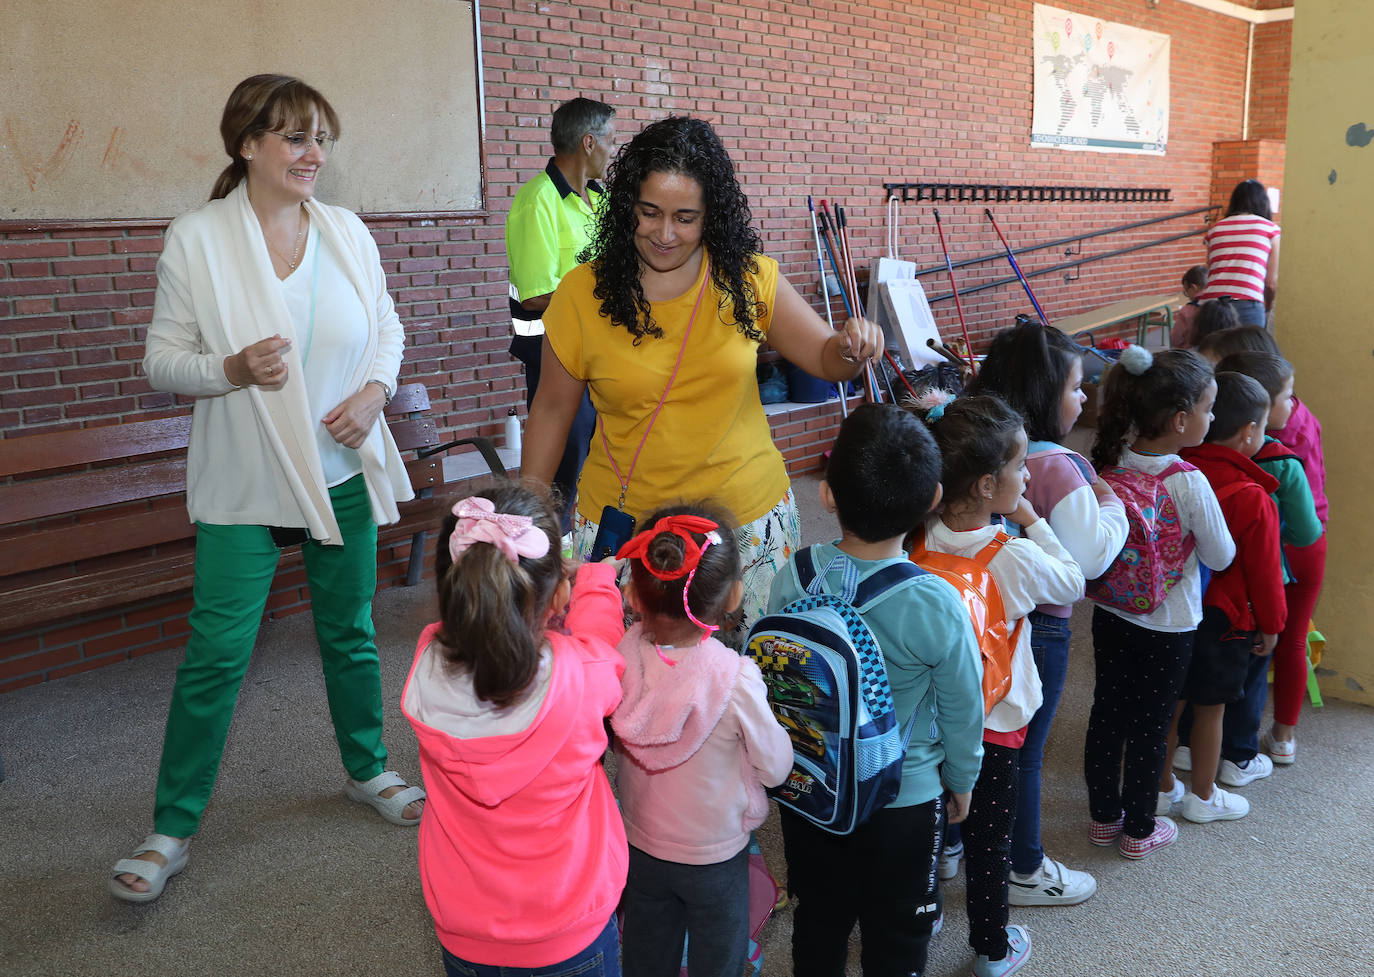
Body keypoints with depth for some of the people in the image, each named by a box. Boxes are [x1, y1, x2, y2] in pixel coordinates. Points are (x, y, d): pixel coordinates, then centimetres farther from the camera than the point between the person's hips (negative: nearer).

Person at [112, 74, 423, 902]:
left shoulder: (348, 231, 2)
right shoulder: (197, 239, -8)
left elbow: (387, 325, 11)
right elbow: (163, 358, -4)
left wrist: (376, 389, -8)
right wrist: (233, 370, -23)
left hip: (343, 469, 3)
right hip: (244, 484, -3)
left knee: (351, 632, 16)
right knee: (216, 653, -1)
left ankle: (368, 770, 37)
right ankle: (173, 829, 16)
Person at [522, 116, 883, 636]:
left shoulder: (749, 279, -3)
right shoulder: (582, 295, -7)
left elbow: (827, 360, 2)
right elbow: (552, 410, 3)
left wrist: (853, 347, -22)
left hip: (748, 515, 2)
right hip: (623, 523, -1)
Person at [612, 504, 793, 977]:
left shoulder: (621, 653, -24)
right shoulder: (735, 678, -33)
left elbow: (614, 742, -7)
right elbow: (776, 767, -17)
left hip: (639, 846, 3)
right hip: (714, 857, -3)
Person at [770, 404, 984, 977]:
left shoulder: (794, 577, -19)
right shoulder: (936, 606, -26)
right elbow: (963, 709, -12)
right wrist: (961, 780, 8)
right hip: (904, 800, -2)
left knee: (818, 918, 25)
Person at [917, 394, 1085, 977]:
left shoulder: (921, 541, -14)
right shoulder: (1018, 557, -25)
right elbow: (1073, 583, -5)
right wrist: (1033, 521, -1)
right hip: (993, 727, -4)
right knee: (989, 840, 13)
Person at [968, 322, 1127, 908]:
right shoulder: (1057, 468, -22)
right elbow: (1091, 556, -22)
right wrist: (1111, 507, -5)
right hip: (1037, 624, -7)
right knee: (1023, 749, 8)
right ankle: (1023, 871, 26)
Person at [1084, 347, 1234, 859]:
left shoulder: (1111, 462, -10)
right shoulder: (1189, 482, -25)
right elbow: (1220, 556, -11)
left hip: (1111, 614, 5)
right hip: (1166, 626, -5)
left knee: (1106, 715, 18)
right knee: (1150, 729, 12)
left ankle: (1104, 816, 34)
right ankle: (1139, 831, 29)